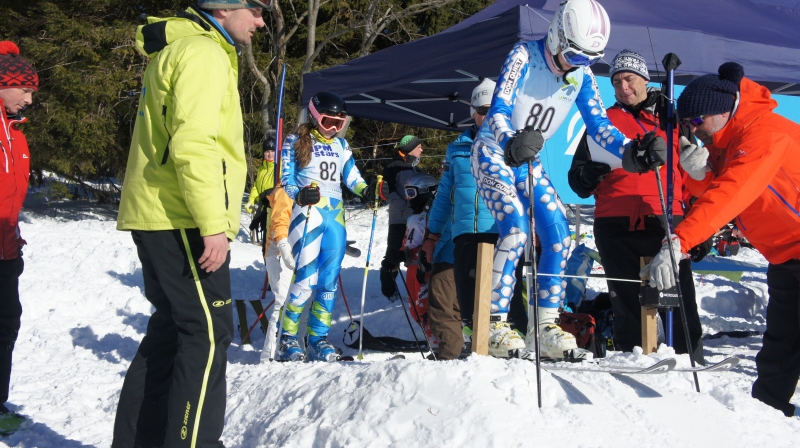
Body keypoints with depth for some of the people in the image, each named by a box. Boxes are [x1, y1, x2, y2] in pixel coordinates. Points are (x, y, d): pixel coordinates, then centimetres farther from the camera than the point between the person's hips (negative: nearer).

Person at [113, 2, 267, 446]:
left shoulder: (176, 50, 21)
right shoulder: (202, 52, -12)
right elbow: (193, 145, -23)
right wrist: (213, 225, -24)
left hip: (159, 218, 10)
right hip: (183, 221, -10)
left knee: (172, 327, 16)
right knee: (208, 332, -9)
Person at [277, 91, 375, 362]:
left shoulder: (341, 145, 17)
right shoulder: (295, 143, 2)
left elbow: (351, 176, 13)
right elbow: (285, 180, -2)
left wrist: (366, 191, -8)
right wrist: (299, 195, -23)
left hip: (335, 215, 6)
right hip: (307, 214, -5)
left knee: (329, 279, 2)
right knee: (306, 279, -14)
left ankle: (318, 339, 9)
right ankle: (286, 338, -5)